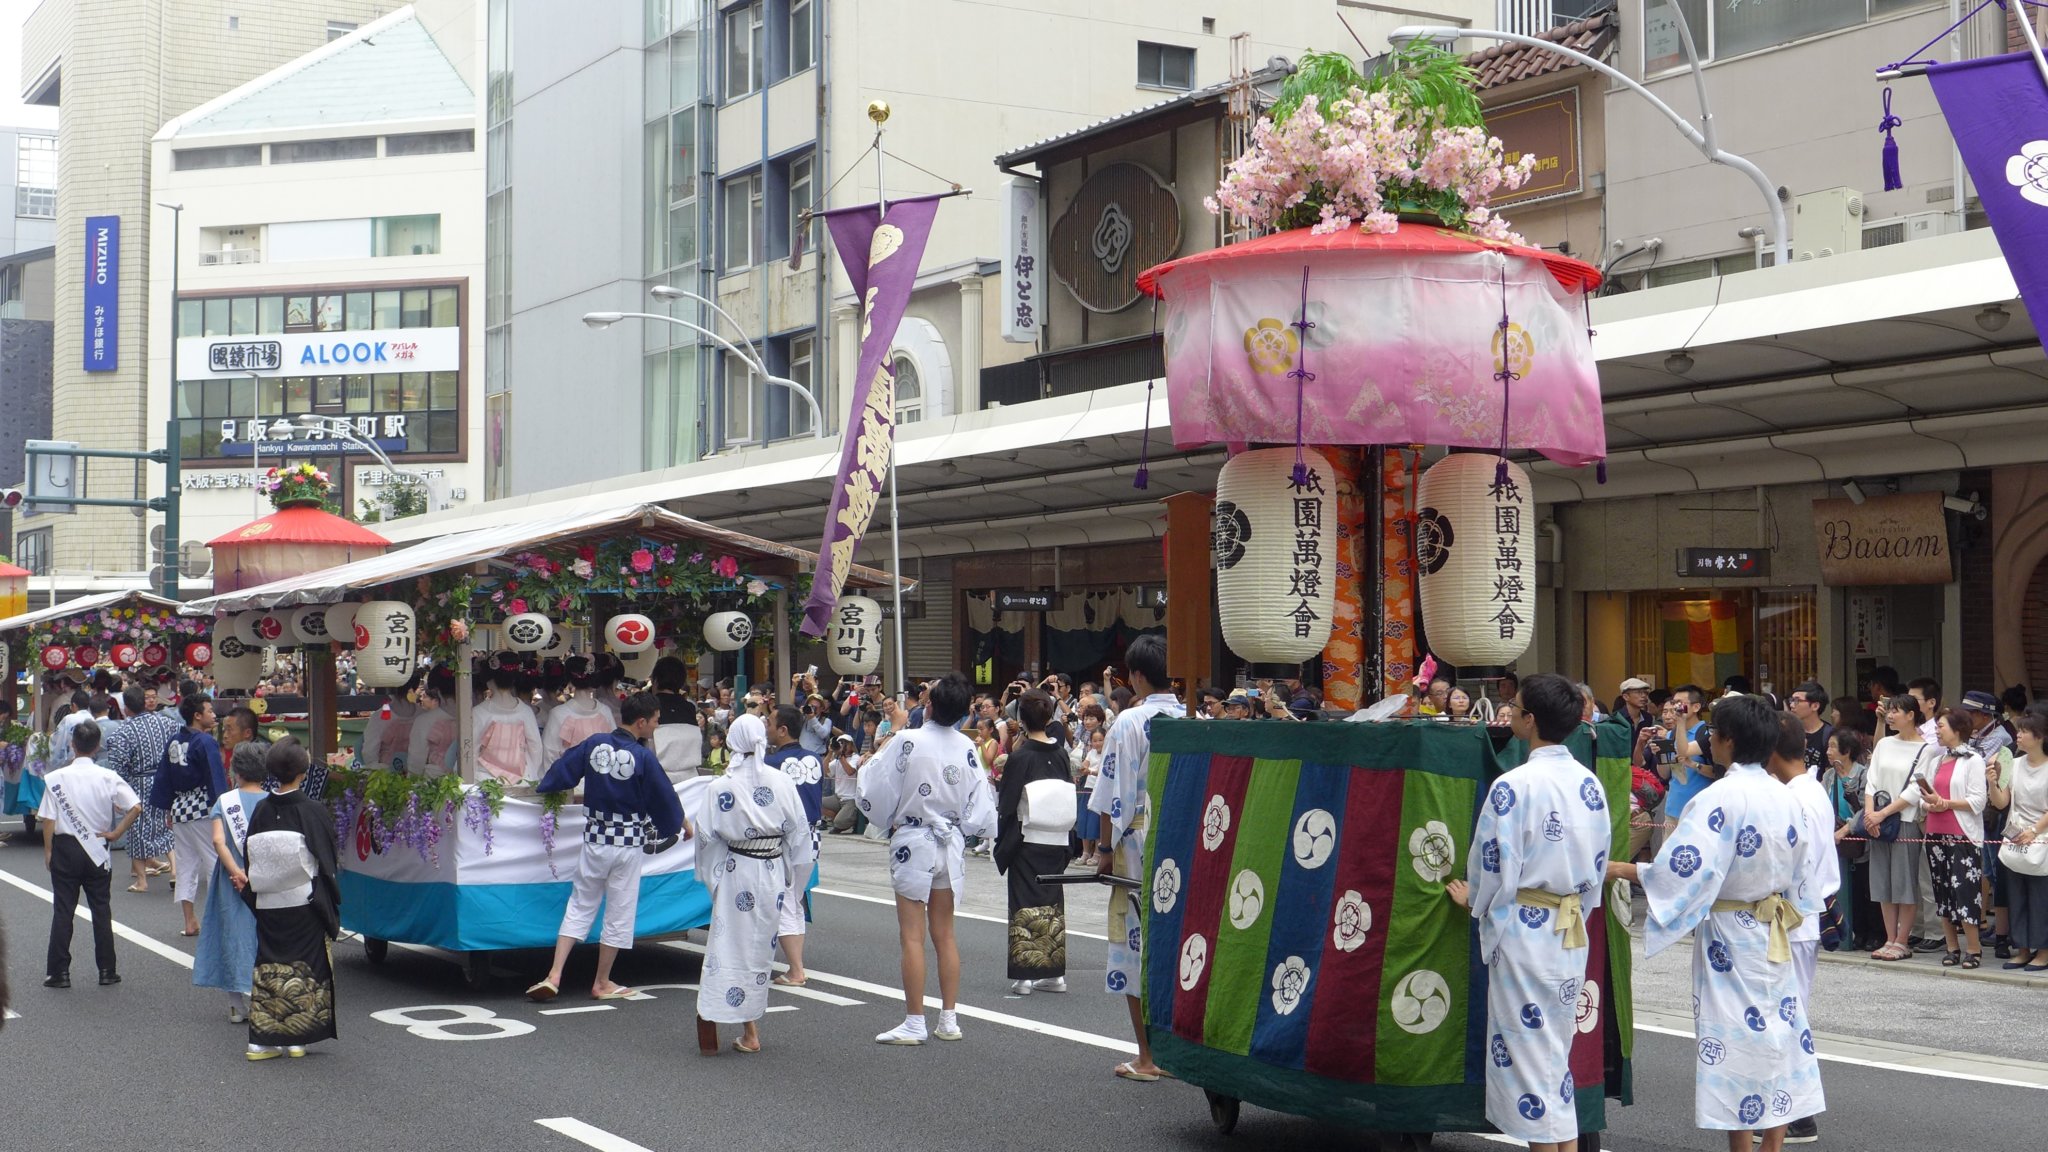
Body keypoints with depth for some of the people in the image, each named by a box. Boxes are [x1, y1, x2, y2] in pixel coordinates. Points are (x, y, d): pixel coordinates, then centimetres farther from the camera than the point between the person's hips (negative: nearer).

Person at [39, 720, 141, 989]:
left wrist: (48, 851, 2)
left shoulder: (56, 778, -10)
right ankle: (107, 970, 12)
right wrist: (116, 833, -3)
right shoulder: (108, 777, -7)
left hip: (65, 848, -1)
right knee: (102, 910, 9)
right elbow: (136, 807, -13)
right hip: (97, 852, 1)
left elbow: (48, 820, -9)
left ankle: (59, 972, 6)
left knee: (63, 911, 5)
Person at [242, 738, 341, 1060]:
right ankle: (296, 1038, 9)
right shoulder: (312, 811, -11)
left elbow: (251, 861, 5)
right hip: (305, 905, -3)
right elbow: (329, 861, -7)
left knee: (269, 968, 10)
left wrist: (255, 897, 16)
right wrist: (332, 907, 4)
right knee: (306, 971, 7)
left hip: (269, 907, 3)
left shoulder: (262, 811, -1)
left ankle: (262, 1039, 8)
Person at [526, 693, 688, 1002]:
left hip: (595, 838, 4)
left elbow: (561, 773, 4)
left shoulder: (593, 745, -4)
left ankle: (553, 976, 3)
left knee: (579, 907, 13)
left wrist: (544, 790, 25)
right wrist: (680, 826, 13)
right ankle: (602, 984, 19)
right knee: (619, 913, 10)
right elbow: (665, 798, -5)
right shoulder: (643, 758, -15)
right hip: (629, 843, -4)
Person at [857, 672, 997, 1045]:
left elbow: (875, 790, -8)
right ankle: (949, 1019, 15)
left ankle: (914, 1023, 1)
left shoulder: (908, 742, -16)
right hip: (951, 845, 5)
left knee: (912, 936, 0)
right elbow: (981, 807, 2)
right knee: (945, 935, 13)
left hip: (913, 843, -5)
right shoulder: (967, 748, -2)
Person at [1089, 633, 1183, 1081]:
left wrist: (1105, 849, -1)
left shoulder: (1130, 722, -10)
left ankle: (1147, 1057, 4)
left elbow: (1115, 795, -10)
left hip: (1140, 845, -5)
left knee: (1137, 944, 2)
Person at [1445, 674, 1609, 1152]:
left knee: (1527, 1048, 3)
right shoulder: (1589, 784, 3)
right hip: (1572, 933, 7)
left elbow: (1494, 867, -12)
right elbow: (1598, 866, 9)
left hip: (1524, 930, -7)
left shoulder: (1514, 786, -18)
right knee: (1557, 1051, 17)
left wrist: (1473, 900, 7)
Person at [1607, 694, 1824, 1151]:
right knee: (1776, 1033, 11)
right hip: (1776, 933, 7)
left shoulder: (1721, 797, -19)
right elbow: (1798, 875, 12)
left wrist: (1620, 869, -14)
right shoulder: (1786, 798, 4)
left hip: (1730, 933, -7)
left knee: (1735, 1042, 1)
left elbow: (1684, 868, -24)